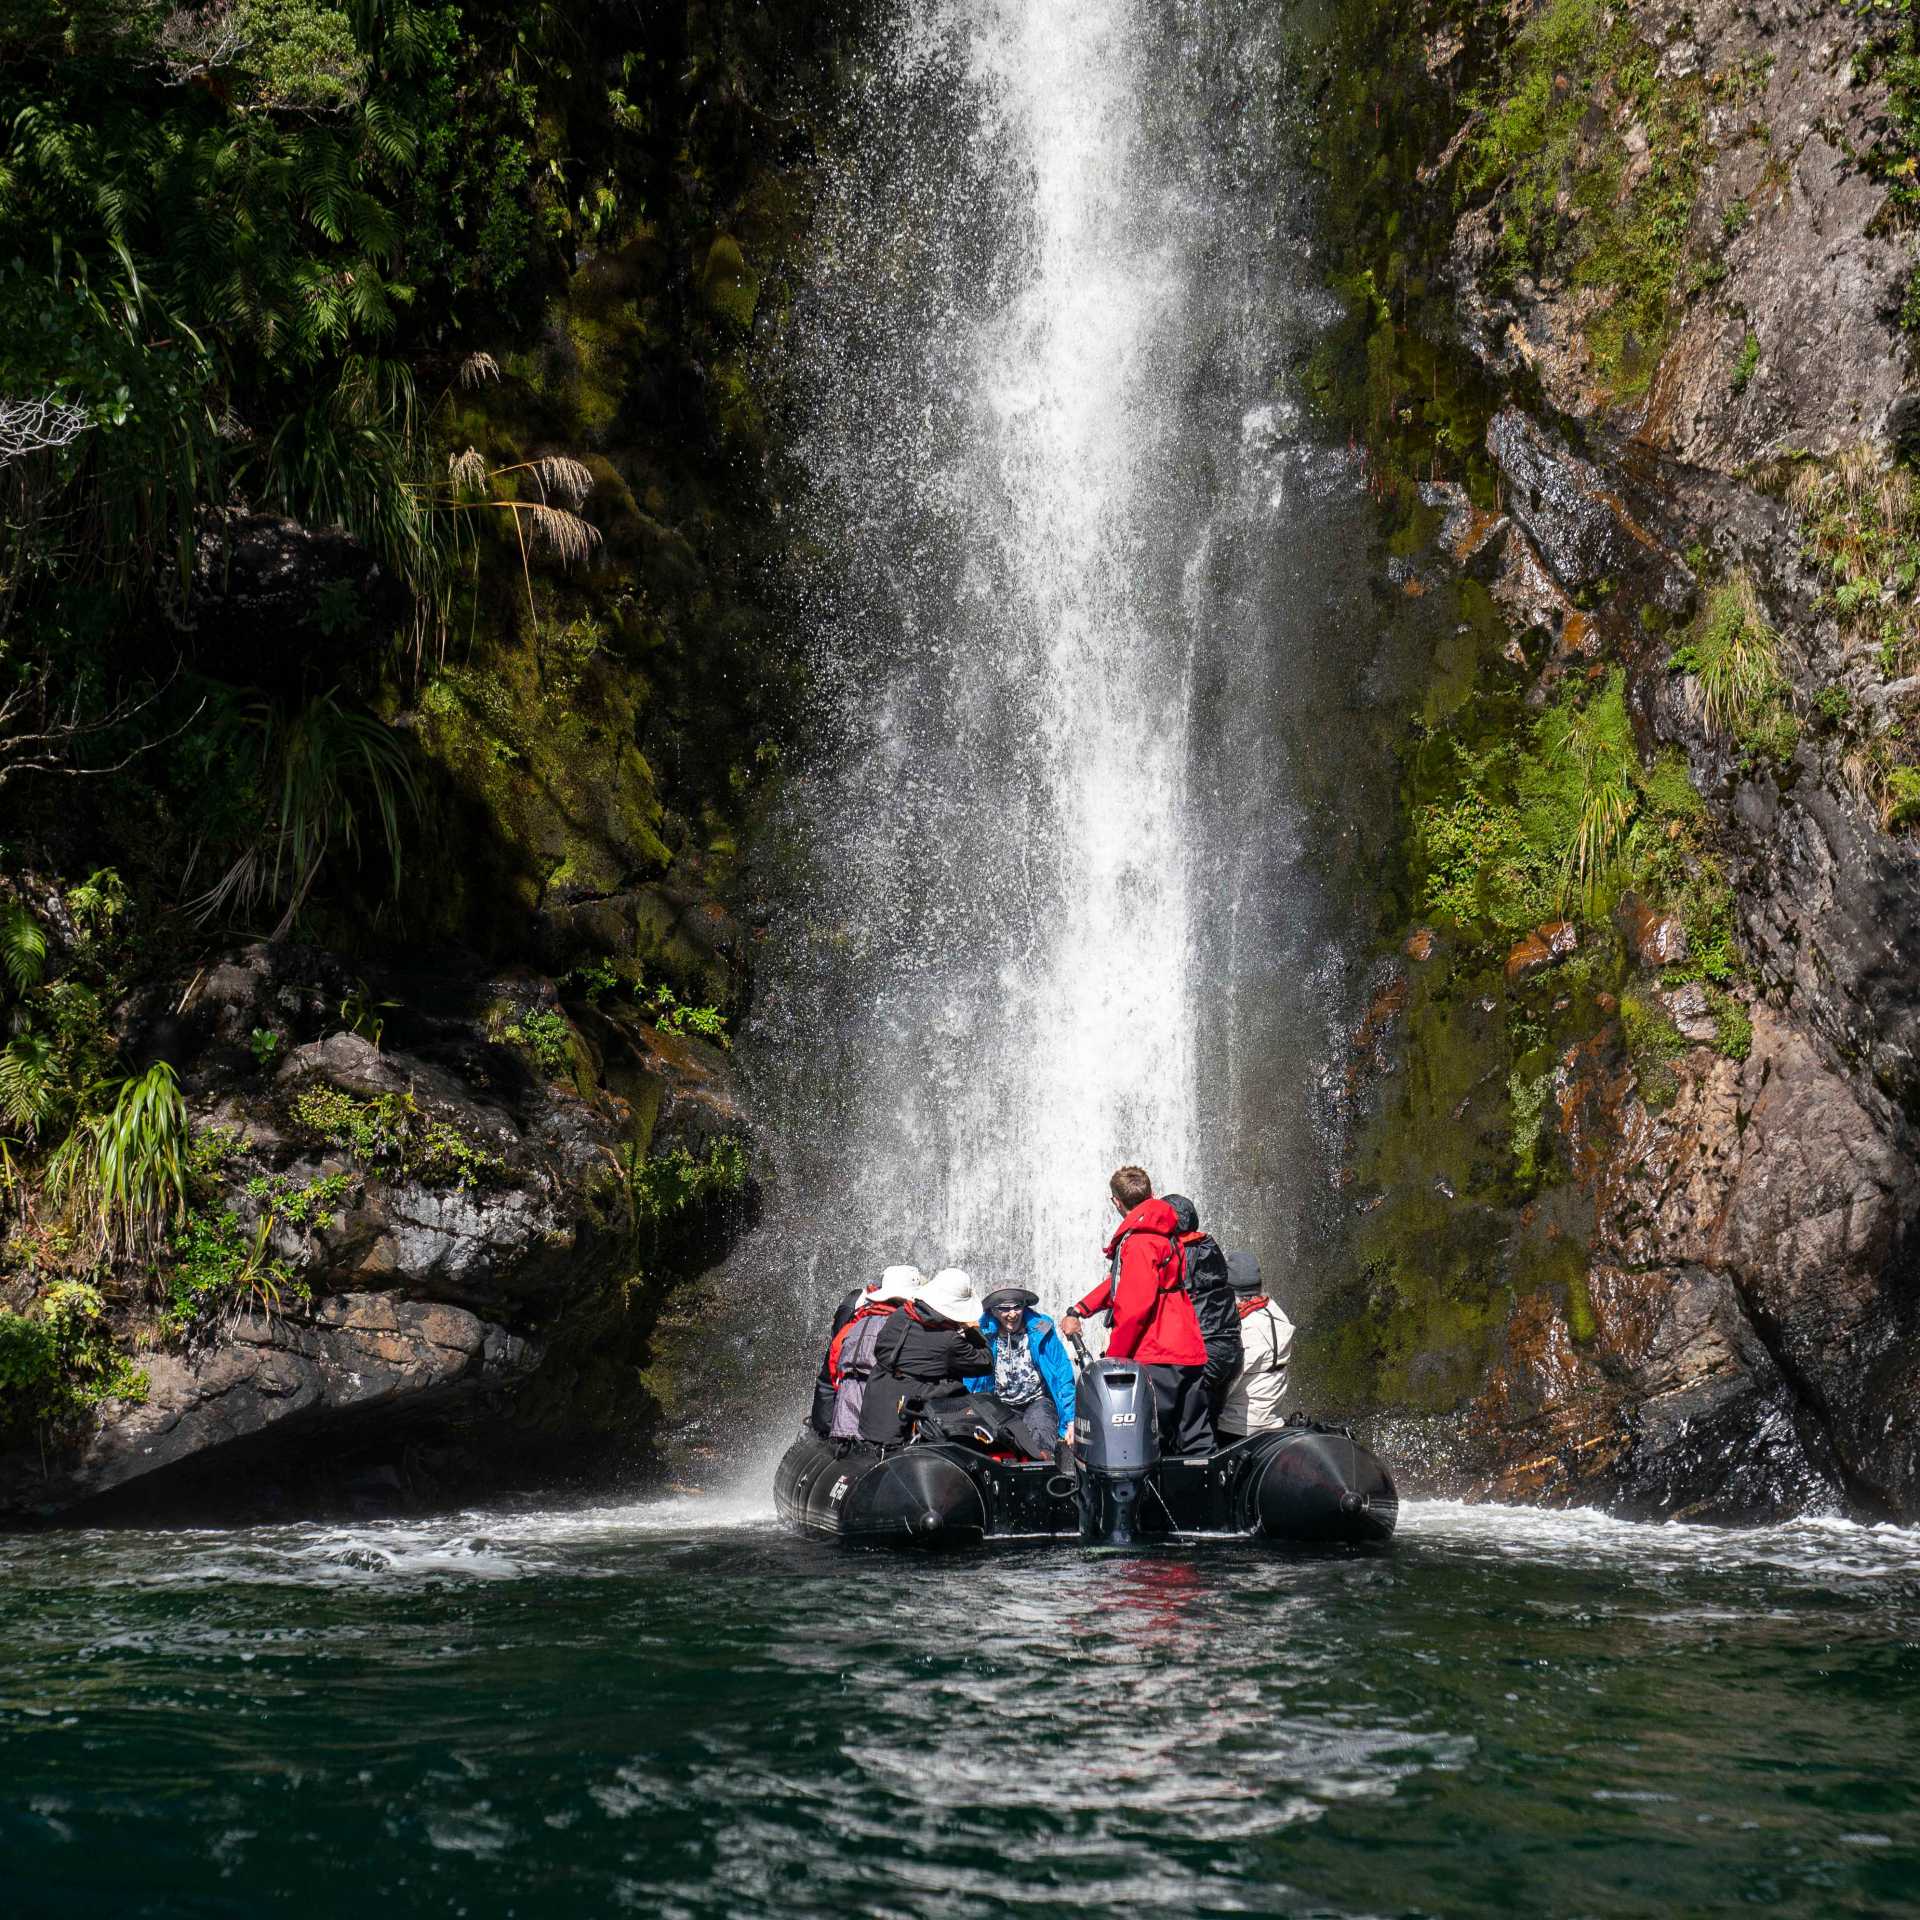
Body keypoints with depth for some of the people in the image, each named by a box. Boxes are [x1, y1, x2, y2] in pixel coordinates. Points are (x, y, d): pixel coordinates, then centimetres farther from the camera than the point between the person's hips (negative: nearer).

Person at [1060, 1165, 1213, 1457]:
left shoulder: (1138, 1242, -13)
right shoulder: (1165, 1233, 18)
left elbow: (1135, 1306, -19)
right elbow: (1119, 1282, 25)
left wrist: (1113, 1357, -11)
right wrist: (1079, 1310, 23)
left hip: (1157, 1358, -10)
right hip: (1191, 1354, 10)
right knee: (1197, 1442, 12)